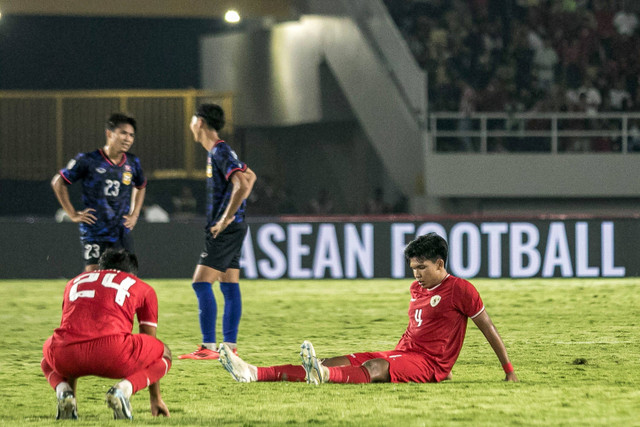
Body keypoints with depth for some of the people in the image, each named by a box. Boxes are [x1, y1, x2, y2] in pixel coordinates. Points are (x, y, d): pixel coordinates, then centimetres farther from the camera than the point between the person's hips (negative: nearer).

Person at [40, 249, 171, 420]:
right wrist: (155, 398, 45)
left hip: (66, 354, 3)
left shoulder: (74, 283, 34)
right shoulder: (144, 289, 27)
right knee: (164, 354, 26)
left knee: (48, 360, 40)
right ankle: (123, 390, -4)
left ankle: (63, 392, 5)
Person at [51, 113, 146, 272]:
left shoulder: (132, 163, 5)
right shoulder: (87, 161, -8)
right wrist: (73, 214, -1)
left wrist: (134, 215, 16)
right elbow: (58, 182, 1)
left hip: (122, 233, 4)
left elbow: (140, 187, 27)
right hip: (94, 233, -4)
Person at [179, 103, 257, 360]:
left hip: (226, 230, -10)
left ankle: (208, 347, -16)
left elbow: (242, 185, -26)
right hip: (233, 229, 10)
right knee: (229, 286, 9)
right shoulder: (218, 152, 16)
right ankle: (229, 346, 11)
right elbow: (250, 177, 30)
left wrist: (226, 219, -22)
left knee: (201, 283, -13)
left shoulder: (220, 153, -14)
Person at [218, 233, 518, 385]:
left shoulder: (460, 290, -4)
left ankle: (322, 375, -71)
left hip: (429, 364, -7)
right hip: (402, 355, 8)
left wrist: (509, 370, -1)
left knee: (373, 368, -38)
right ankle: (253, 374, -22)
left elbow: (488, 328, -2)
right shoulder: (417, 289, 20)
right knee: (336, 363, -9)